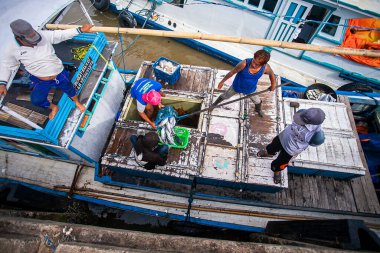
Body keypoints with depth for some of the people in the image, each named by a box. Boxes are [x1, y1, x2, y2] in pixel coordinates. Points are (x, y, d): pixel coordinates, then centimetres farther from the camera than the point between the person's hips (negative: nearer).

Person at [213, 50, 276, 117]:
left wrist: (273, 85, 7)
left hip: (250, 89, 3)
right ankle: (214, 104, 51)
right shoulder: (244, 64, -37)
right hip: (237, 86, -2)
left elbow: (271, 74, -5)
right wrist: (222, 81, -13)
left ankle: (258, 109, 65)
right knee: (225, 96, 20)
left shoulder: (265, 68, -29)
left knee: (257, 102, 26)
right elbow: (232, 72, -24)